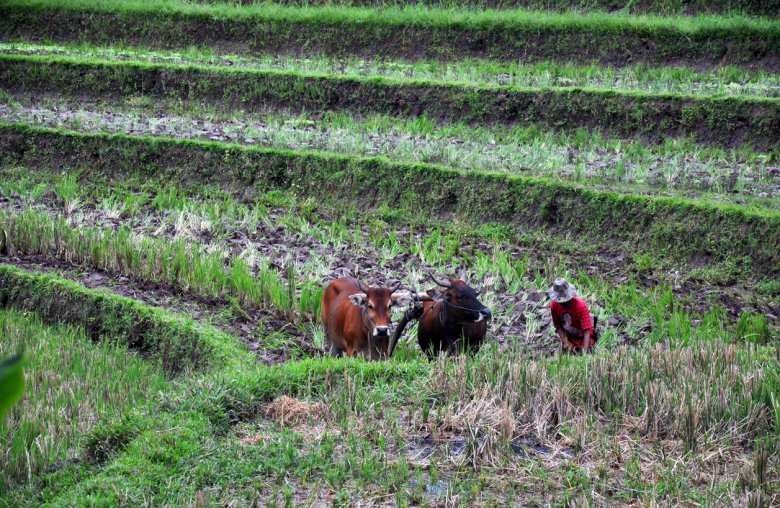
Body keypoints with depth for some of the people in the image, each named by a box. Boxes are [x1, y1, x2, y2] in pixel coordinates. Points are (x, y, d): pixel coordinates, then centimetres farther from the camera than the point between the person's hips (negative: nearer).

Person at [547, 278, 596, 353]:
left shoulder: (581, 305, -25)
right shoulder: (554, 305, -13)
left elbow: (587, 331, -29)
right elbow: (558, 326, -2)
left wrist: (584, 352, -38)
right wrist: (565, 342, -17)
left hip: (582, 338, -4)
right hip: (568, 337, 4)